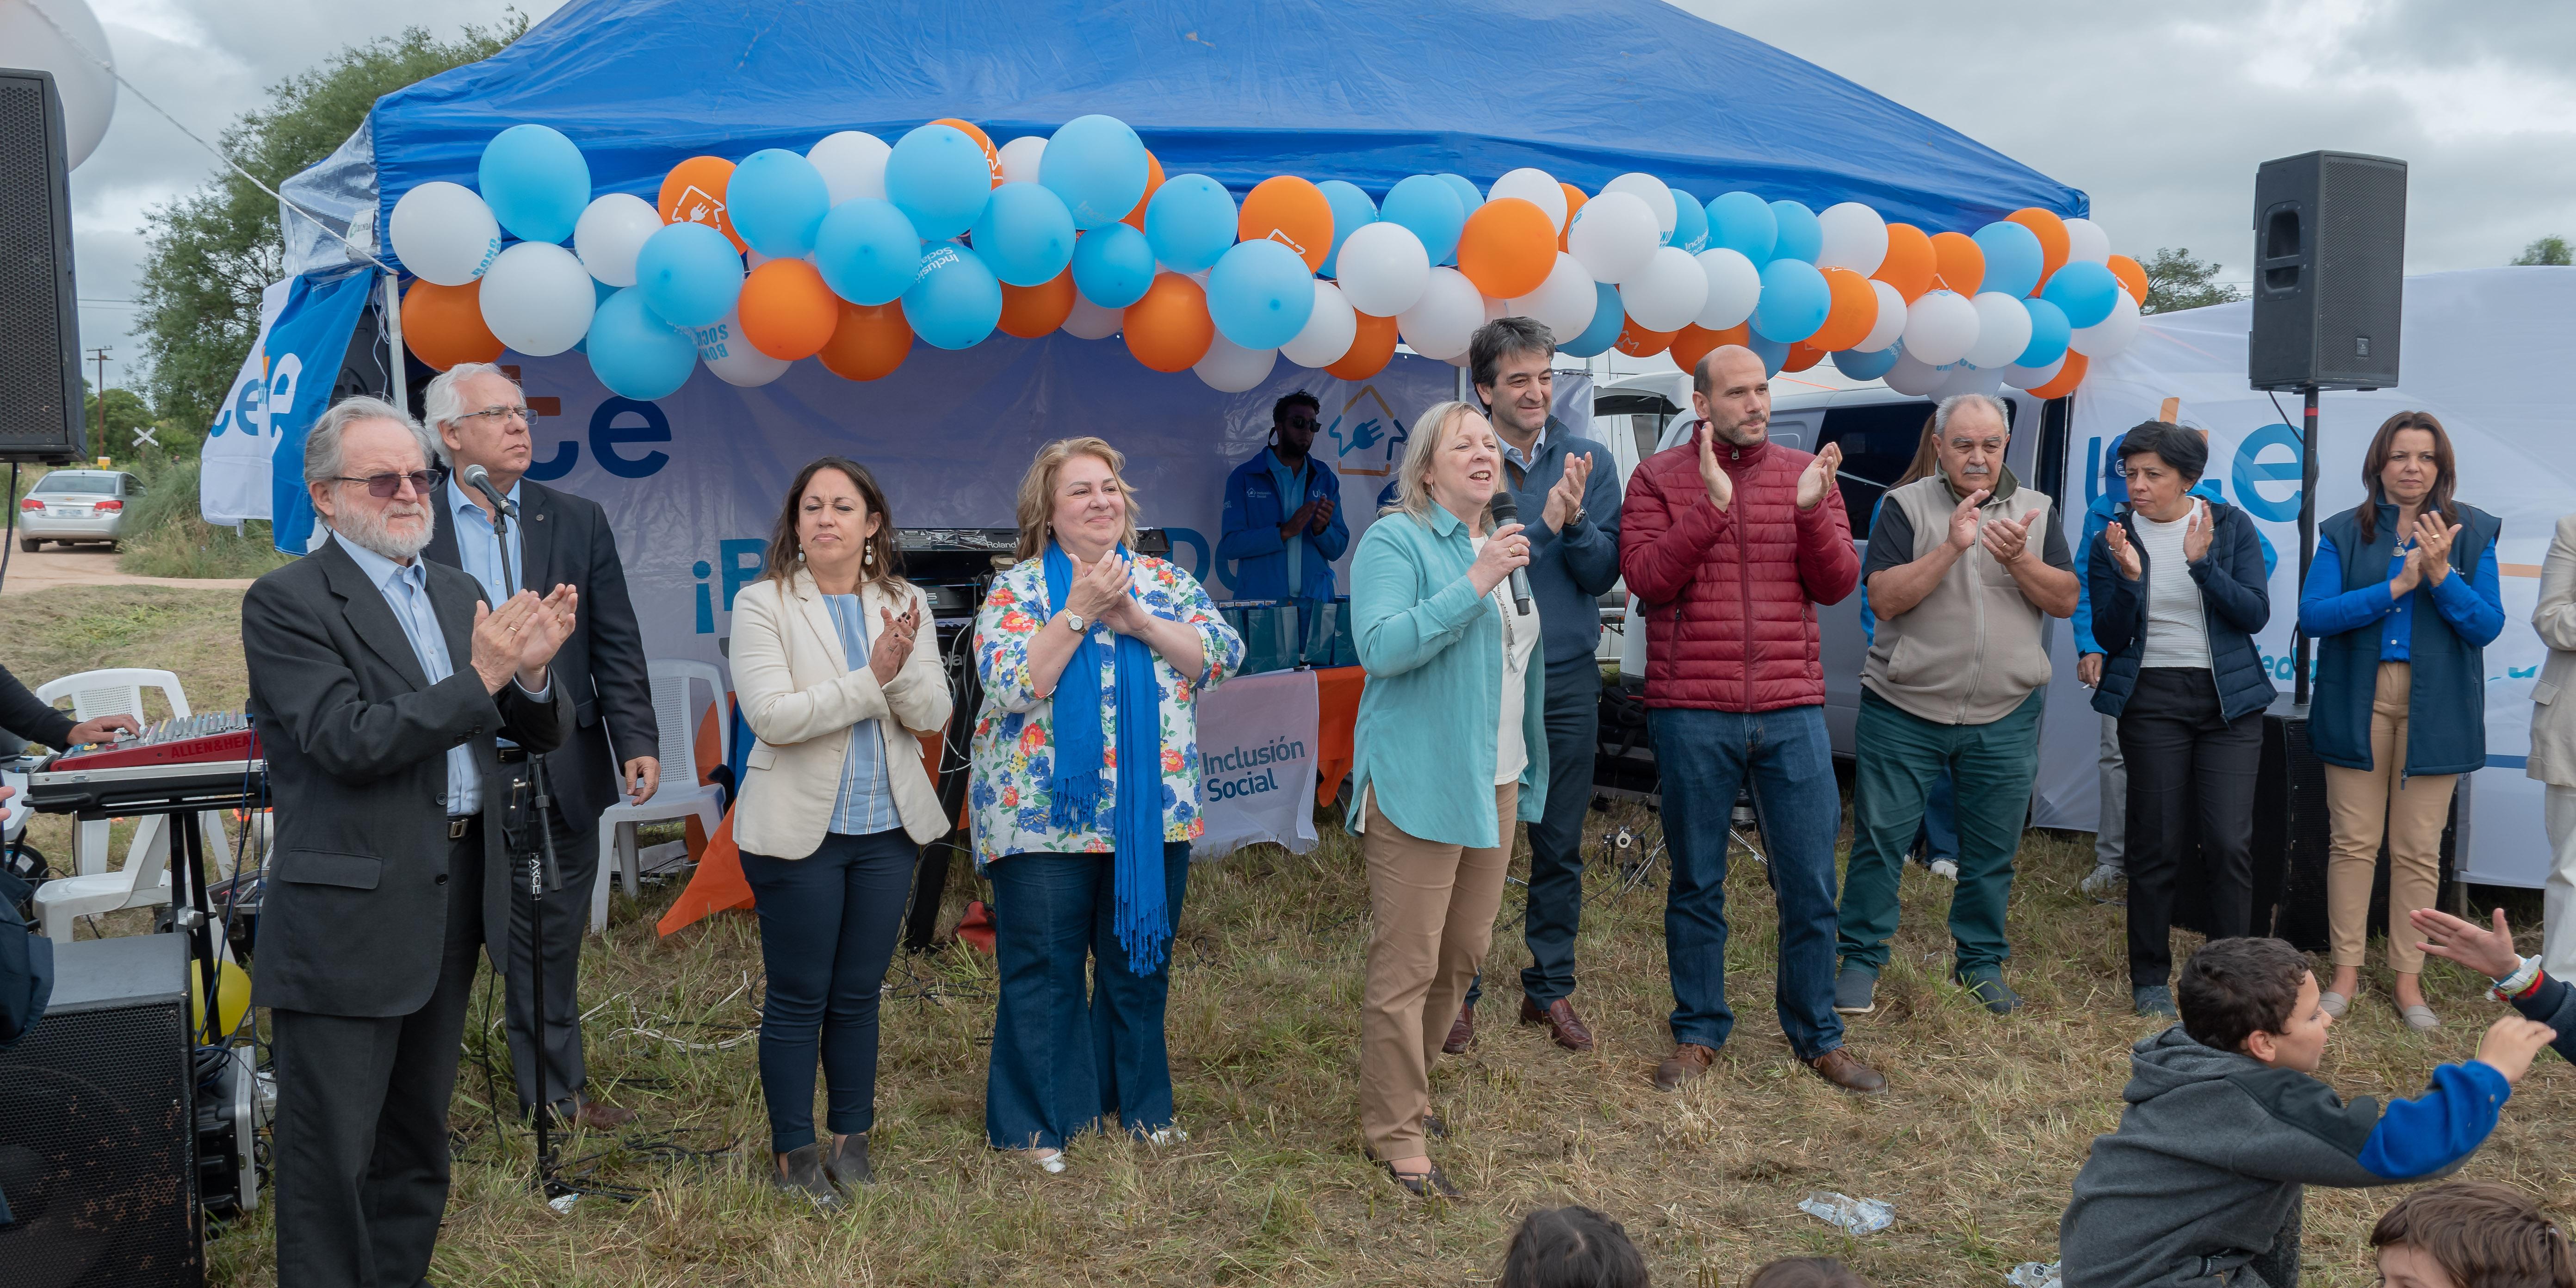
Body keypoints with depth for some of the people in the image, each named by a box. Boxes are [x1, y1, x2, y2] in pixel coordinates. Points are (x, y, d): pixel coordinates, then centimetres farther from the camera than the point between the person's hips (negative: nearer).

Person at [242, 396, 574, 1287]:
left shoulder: (457, 594, 12)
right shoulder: (286, 603, -9)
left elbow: (543, 733, 9)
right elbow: (351, 743, -20)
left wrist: (532, 674, -13)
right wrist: (481, 678, -21)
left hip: (455, 901, 7)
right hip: (350, 917, -7)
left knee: (417, 1135, 19)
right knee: (331, 1152, 3)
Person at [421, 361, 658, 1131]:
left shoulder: (578, 522, 6)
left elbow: (617, 646, 4)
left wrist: (637, 742, -6)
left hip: (558, 773, 2)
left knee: (549, 942, 13)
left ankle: (554, 1091, 27)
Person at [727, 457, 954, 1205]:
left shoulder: (903, 605, 6)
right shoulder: (762, 604, -6)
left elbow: (934, 715, -2)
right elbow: (773, 716, -18)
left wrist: (902, 665, -22)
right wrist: (872, 679, -23)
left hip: (888, 828, 4)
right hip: (799, 830, -3)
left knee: (859, 995, 12)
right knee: (798, 999, 5)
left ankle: (851, 1143, 26)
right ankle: (794, 1156, 18)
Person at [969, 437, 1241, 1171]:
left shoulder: (1163, 580, 8)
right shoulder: (1016, 590, -2)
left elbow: (1221, 652, -4)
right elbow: (1010, 686, -15)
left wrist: (1137, 620, -16)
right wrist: (1077, 614, -19)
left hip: (1154, 814, 4)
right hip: (1046, 817, -3)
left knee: (1141, 965, 14)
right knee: (1043, 972, 4)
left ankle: (1137, 1103, 31)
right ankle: (1039, 1123, 18)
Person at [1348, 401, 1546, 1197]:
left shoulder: (1505, 546, 17)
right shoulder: (1395, 541, -8)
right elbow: (1380, 646, -23)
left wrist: (1532, 773, 22)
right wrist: (1474, 584, -26)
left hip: (1495, 785, 8)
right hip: (1419, 784, -8)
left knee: (1464, 955, 15)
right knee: (1406, 966, -6)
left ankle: (1406, 1085, 32)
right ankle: (1395, 1134, 4)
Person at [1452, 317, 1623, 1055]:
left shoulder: (1590, 461, 3)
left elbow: (1602, 575, -1)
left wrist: (1574, 520, -19)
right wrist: (1542, 524, -21)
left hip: (1567, 679, 3)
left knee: (1560, 847, 11)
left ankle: (1550, 989, 26)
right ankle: (1458, 993, 20)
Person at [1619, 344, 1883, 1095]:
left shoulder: (1806, 474, 9)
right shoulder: (1659, 478, 2)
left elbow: (1837, 585, 3)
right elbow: (1647, 580, -10)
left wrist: (1813, 510, -13)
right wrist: (1711, 503, -17)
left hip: (1793, 710, 2)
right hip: (1692, 714, -2)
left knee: (1811, 883, 6)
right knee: (1697, 883, 8)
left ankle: (1817, 1037, 21)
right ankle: (1698, 1034, 22)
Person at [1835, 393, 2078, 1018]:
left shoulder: (2035, 511, 8)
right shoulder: (1906, 507, -1)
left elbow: (2066, 601, 1)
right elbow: (1884, 598, -11)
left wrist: (2018, 560, -16)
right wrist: (1951, 549, -21)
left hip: (2005, 718, 2)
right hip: (1905, 709, -2)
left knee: (1993, 849, 9)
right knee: (1881, 838, 1)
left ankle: (1981, 963, 25)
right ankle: (1861, 960, 13)